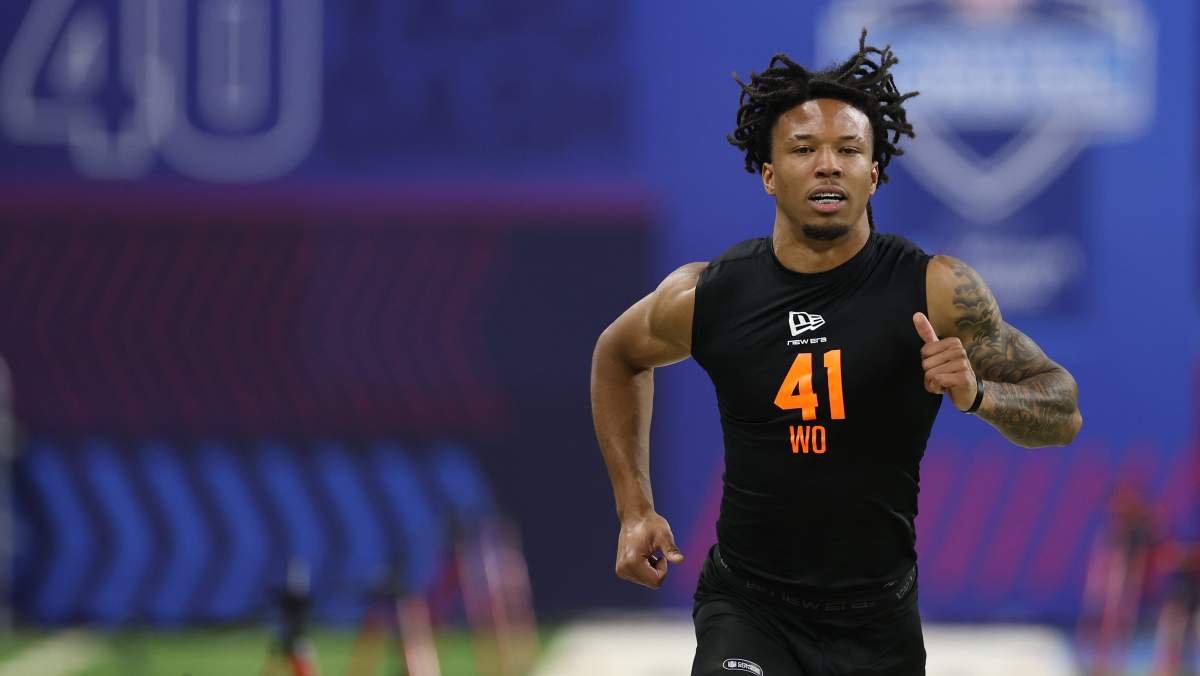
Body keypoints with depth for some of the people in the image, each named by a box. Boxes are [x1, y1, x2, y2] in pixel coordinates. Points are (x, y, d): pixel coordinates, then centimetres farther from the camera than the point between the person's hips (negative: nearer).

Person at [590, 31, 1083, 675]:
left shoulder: (933, 291, -9)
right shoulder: (706, 297, -5)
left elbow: (1063, 415, -3)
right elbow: (618, 355, 18)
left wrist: (976, 394, -23)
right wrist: (634, 508, 11)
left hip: (876, 622, 1)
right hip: (746, 609, -1)